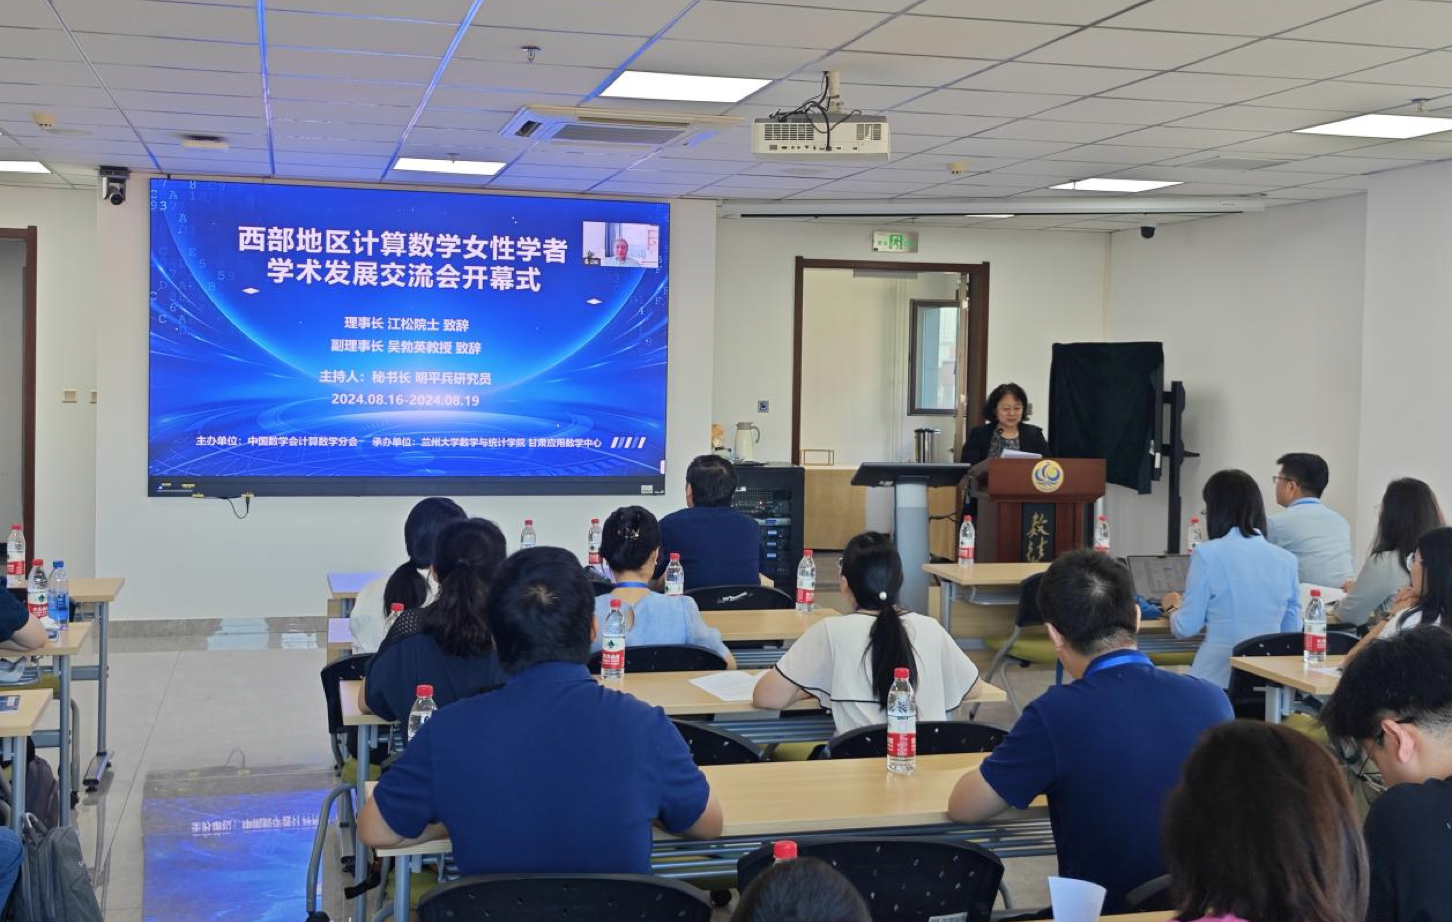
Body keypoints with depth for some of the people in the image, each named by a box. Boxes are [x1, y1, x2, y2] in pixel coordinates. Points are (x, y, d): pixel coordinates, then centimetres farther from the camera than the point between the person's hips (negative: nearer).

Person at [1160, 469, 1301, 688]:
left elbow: (1186, 628, -4)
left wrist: (1173, 608, 18)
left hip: (1219, 679, -5)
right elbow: (1292, 628, 15)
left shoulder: (1208, 554, -8)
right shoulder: (1286, 560, 4)